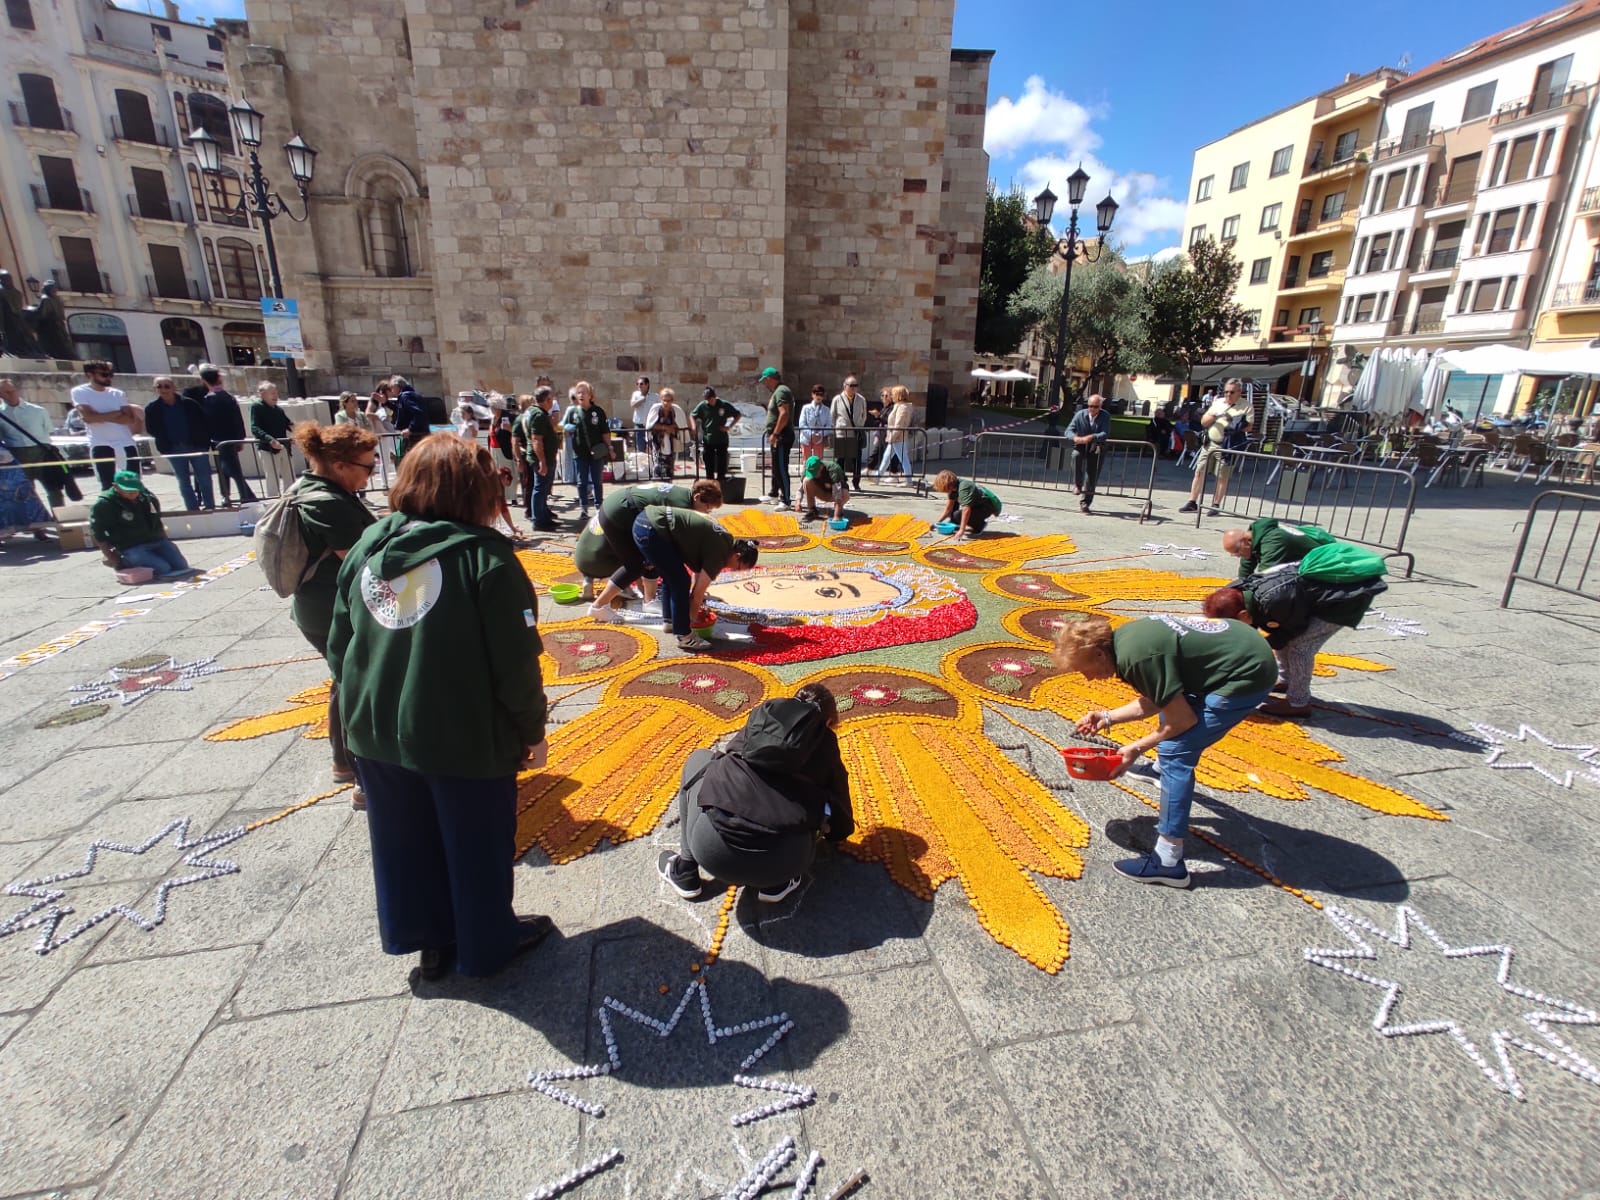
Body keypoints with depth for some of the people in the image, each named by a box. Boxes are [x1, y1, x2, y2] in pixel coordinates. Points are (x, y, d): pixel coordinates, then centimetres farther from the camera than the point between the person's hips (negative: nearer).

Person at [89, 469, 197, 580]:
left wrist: (165, 541, 16)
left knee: (181, 566, -5)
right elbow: (97, 533, -8)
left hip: (157, 542, 6)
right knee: (163, 568, -24)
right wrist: (111, 558, -10)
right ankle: (125, 562, 4)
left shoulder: (147, 498, 6)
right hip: (131, 548, -6)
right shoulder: (103, 504, -10)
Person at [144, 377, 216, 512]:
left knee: (204, 479, 2)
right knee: (183, 482, 5)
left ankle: (209, 506, 12)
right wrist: (164, 440, -7)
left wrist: (206, 442, -7)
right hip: (173, 449, 2)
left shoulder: (190, 403, -4)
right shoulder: (152, 408, 1)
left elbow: (203, 423, -2)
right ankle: (193, 510, 11)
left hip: (197, 445, -1)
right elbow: (151, 429, 5)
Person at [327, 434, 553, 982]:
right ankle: (488, 944, 36)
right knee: (477, 848, 15)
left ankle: (426, 937, 43)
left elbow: (338, 647, 7)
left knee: (405, 843, 24)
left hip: (376, 732, 6)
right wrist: (533, 729, -4)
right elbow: (516, 663, -19)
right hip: (466, 738, -6)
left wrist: (365, 707, 20)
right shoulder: (484, 556, -20)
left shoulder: (366, 547, -1)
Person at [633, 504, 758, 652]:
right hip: (652, 530, -10)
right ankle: (684, 637, 4)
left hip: (644, 521, 10)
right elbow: (698, 592, -3)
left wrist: (697, 599, 33)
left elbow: (699, 567, 29)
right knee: (680, 583, -4)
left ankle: (669, 621, 36)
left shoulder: (723, 539, 18)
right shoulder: (719, 552, -9)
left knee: (670, 578, 22)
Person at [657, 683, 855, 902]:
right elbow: (842, 826, 26)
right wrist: (833, 830, 50)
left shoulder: (762, 713, 21)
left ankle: (685, 872, 27)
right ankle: (776, 883, 17)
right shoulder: (826, 743, 18)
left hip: (712, 850, 1)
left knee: (699, 759, 28)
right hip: (780, 860, 0)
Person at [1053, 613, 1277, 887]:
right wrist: (1108, 717, 8)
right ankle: (1163, 770, 58)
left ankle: (1167, 863, -8)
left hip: (1247, 675, -10)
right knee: (1174, 703, 29)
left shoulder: (1136, 656, -26)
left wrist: (1137, 748, -7)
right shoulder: (1123, 636, 1)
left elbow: (1183, 720, -18)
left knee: (1175, 752, -12)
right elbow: (1155, 701, 13)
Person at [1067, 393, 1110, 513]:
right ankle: (1077, 484, -21)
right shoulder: (1080, 414, -7)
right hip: (1081, 446, 1)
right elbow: (1069, 430, -11)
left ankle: (1085, 502, 9)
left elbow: (1105, 434, -21)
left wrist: (1091, 437, -40)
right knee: (1076, 455, -34)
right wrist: (1075, 437, -35)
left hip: (1097, 448, 0)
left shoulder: (1105, 416, -10)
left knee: (1092, 476, -2)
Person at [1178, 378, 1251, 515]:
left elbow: (1249, 426, -5)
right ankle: (1192, 503, 8)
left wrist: (1236, 426, -23)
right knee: (1199, 472, 2)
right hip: (1209, 443, 4)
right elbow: (1203, 422, 9)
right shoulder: (1218, 402, 11)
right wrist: (1214, 416, -10)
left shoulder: (1246, 406, 0)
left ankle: (1216, 506, 10)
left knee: (1222, 477, 2)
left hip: (1227, 446, -4)